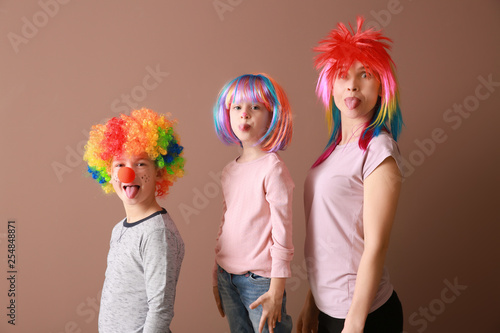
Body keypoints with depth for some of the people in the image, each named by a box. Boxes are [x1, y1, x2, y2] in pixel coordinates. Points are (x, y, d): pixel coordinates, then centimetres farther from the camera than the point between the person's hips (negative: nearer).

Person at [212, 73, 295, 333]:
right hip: (227, 276, 7)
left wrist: (276, 291, -14)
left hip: (259, 280, -6)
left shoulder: (273, 168, -14)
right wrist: (216, 277, 17)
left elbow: (282, 234, -14)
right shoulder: (229, 171, 7)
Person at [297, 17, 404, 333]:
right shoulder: (335, 149, 5)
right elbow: (325, 238, 8)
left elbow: (376, 247, -18)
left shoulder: (378, 150, -16)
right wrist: (311, 303, 11)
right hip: (329, 307, 7)